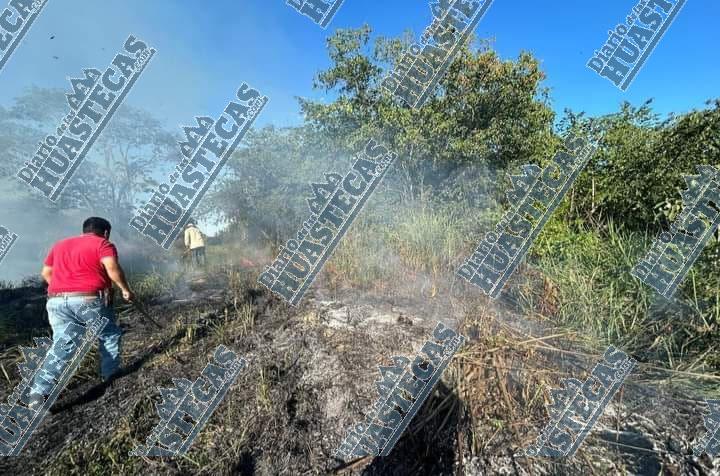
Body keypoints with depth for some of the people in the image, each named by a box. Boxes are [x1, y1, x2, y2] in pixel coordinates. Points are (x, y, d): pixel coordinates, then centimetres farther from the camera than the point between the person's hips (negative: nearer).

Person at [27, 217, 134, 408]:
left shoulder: (59, 245, 22)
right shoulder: (103, 244, 1)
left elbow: (46, 273, 22)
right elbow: (112, 267, -15)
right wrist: (125, 289, -7)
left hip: (57, 301, 6)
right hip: (89, 299, -5)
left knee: (61, 347, 7)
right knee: (110, 336, 15)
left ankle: (38, 391, -4)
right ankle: (110, 376, 24)